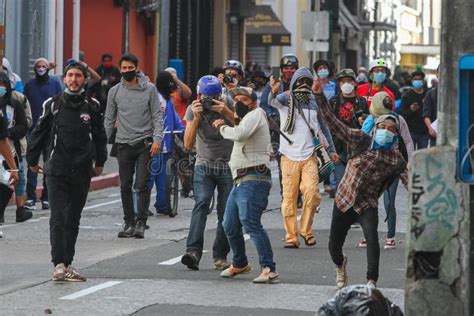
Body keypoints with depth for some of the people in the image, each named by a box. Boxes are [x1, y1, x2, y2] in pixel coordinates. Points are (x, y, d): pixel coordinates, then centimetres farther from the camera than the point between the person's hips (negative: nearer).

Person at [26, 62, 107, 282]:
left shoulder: (92, 107, 6)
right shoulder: (53, 105, 2)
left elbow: (99, 136, 17)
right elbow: (39, 133, 9)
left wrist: (99, 162, 18)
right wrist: (32, 160, 11)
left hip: (81, 172, 2)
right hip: (56, 170, -2)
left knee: (73, 220, 8)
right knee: (58, 218, -12)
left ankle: (67, 264, 15)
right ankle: (59, 264, -18)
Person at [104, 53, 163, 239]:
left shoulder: (149, 89, 0)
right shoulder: (115, 91, 7)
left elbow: (157, 116, 0)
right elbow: (109, 119, 12)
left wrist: (157, 139, -11)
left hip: (144, 143, -3)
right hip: (123, 144, 3)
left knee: (143, 185, -8)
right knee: (125, 186, 5)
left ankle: (141, 223, -5)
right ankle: (129, 223, 13)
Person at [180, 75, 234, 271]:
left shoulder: (228, 106, -10)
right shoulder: (193, 110, -7)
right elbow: (188, 145, -13)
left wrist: (226, 113, -32)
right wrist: (196, 118, -25)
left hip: (228, 165, 0)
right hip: (204, 165, 0)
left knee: (226, 212, -5)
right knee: (201, 204, -21)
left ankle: (220, 256, 6)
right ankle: (193, 251, -32)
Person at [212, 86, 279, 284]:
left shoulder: (256, 114, -4)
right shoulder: (246, 119, 27)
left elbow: (239, 134, -20)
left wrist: (223, 127, -4)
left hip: (253, 179, -11)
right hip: (241, 180, 11)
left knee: (250, 223, -23)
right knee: (230, 226, 17)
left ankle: (269, 269, -29)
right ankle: (239, 264, 36)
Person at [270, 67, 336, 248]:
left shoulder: (313, 103, 13)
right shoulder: (286, 99, 2)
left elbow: (322, 127, 23)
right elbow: (272, 102, -21)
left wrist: (331, 149, 21)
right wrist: (273, 93, -45)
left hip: (308, 157, 2)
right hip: (289, 157, -2)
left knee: (312, 193, -13)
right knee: (289, 198, -2)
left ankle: (306, 230, 3)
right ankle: (291, 236, 3)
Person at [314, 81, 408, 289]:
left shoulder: (395, 159, -4)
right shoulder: (360, 140, -4)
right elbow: (334, 124, -7)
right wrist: (320, 97, -15)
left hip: (367, 204, -1)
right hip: (344, 200, 1)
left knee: (372, 237, -29)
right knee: (334, 245, 10)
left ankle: (371, 281, -24)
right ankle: (340, 265, 46)